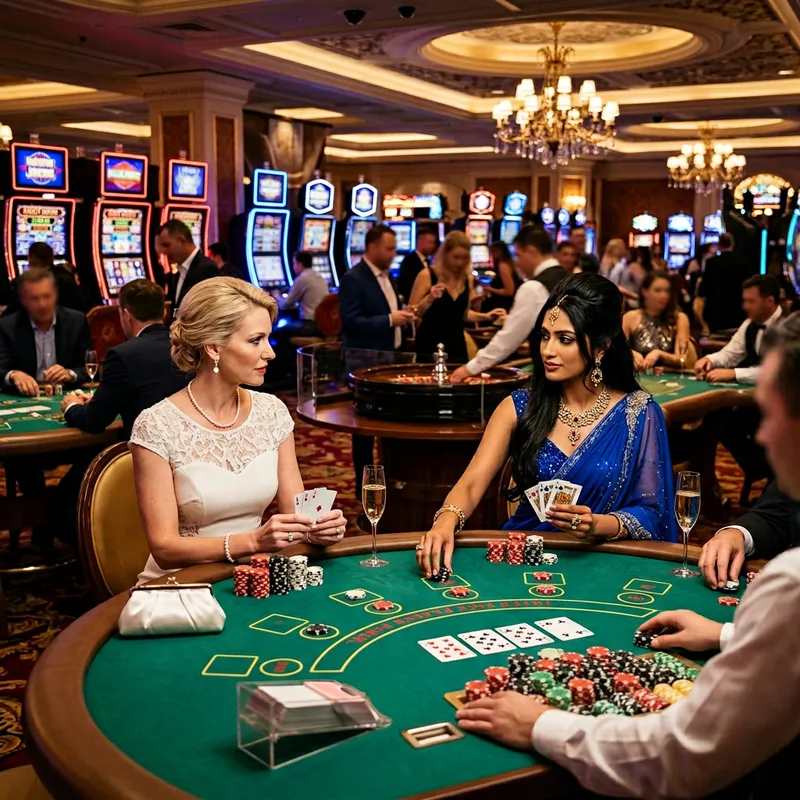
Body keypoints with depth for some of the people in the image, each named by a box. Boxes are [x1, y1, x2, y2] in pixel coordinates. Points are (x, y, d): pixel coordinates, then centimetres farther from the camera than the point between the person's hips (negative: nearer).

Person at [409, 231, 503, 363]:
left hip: (457, 347, 5)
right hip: (429, 347, -5)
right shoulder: (427, 275, -7)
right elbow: (411, 313, -7)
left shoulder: (468, 279, 7)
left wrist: (486, 316, 7)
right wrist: (429, 299, -22)